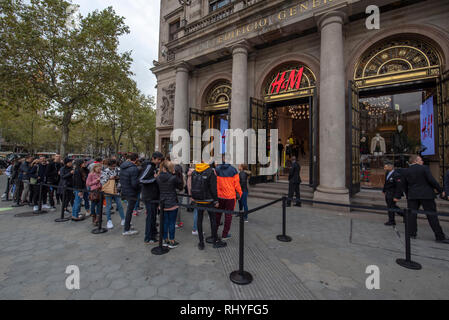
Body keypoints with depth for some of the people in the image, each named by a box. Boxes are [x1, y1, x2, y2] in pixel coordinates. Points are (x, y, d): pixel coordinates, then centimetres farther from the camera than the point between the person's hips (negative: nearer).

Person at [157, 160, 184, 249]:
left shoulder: (158, 177, -2)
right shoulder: (174, 177, -17)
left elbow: (158, 189, 8)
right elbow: (181, 187, -4)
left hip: (162, 203, 5)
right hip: (172, 203, -5)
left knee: (165, 222, 15)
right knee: (172, 223, 6)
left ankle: (165, 240, 28)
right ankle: (172, 242, 17)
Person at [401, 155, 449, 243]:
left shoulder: (405, 171, 4)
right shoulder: (424, 168, -5)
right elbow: (432, 180, -11)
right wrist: (441, 190, 1)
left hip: (412, 196, 2)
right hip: (426, 195, -2)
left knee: (412, 214, 8)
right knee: (432, 215, 2)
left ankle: (412, 233, 12)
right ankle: (440, 237, 8)